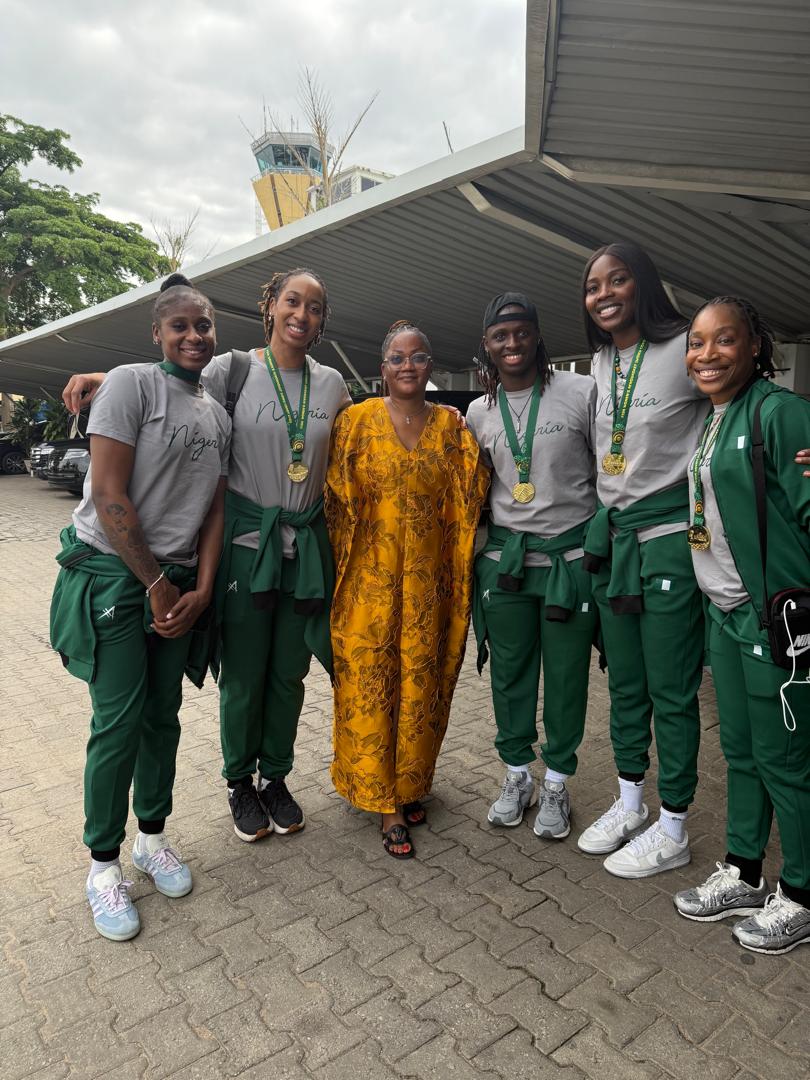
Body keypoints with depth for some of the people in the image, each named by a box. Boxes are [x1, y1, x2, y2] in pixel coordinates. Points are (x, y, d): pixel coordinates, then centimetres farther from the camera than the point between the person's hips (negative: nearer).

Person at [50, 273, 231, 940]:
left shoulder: (218, 417, 12)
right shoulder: (131, 383, -8)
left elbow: (214, 511, 10)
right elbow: (109, 496, -14)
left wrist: (200, 591, -2)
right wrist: (155, 584, -11)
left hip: (179, 581, 6)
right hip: (115, 575, -5)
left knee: (163, 715, 12)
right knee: (119, 723, -2)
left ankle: (153, 836, 31)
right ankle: (104, 863, 18)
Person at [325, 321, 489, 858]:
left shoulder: (450, 426, 7)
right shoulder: (356, 420, 1)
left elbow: (467, 501, 7)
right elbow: (336, 498, 2)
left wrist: (460, 567, -3)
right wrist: (340, 565, -1)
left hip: (426, 578, 2)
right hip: (369, 577, -2)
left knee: (420, 681, 9)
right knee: (369, 683, 1)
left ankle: (409, 785, 29)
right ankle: (386, 804, 15)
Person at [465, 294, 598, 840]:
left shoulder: (583, 392, -4)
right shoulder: (478, 413, 8)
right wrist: (477, 549, 13)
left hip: (570, 556, -3)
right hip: (504, 559, 3)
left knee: (567, 676, 6)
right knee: (509, 672, 12)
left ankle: (556, 783, 26)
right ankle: (517, 774, 31)